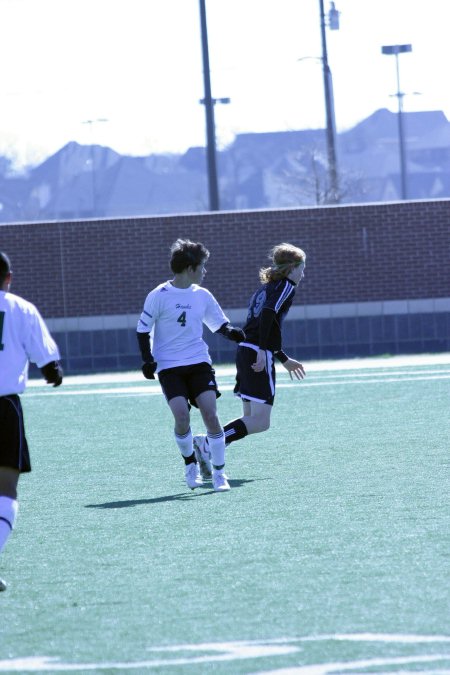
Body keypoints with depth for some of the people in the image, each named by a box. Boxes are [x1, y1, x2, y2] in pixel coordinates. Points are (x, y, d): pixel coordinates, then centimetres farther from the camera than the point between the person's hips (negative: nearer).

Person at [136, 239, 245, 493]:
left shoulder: (202, 296, 7)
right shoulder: (159, 296, -6)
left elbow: (219, 323, 16)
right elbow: (143, 329, 0)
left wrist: (232, 332, -6)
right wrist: (148, 359, -9)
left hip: (199, 363, 3)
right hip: (169, 365, -3)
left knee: (211, 414, -10)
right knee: (182, 416, -18)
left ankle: (219, 472, -1)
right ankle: (190, 464, 9)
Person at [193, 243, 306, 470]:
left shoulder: (266, 287, 24)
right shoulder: (287, 287, -2)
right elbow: (268, 314, -20)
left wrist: (285, 360, 39)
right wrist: (263, 351, -24)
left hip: (245, 350, 9)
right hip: (260, 357, -9)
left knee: (251, 419, 14)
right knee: (260, 422, -10)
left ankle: (207, 445, 0)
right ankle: (208, 442, -19)